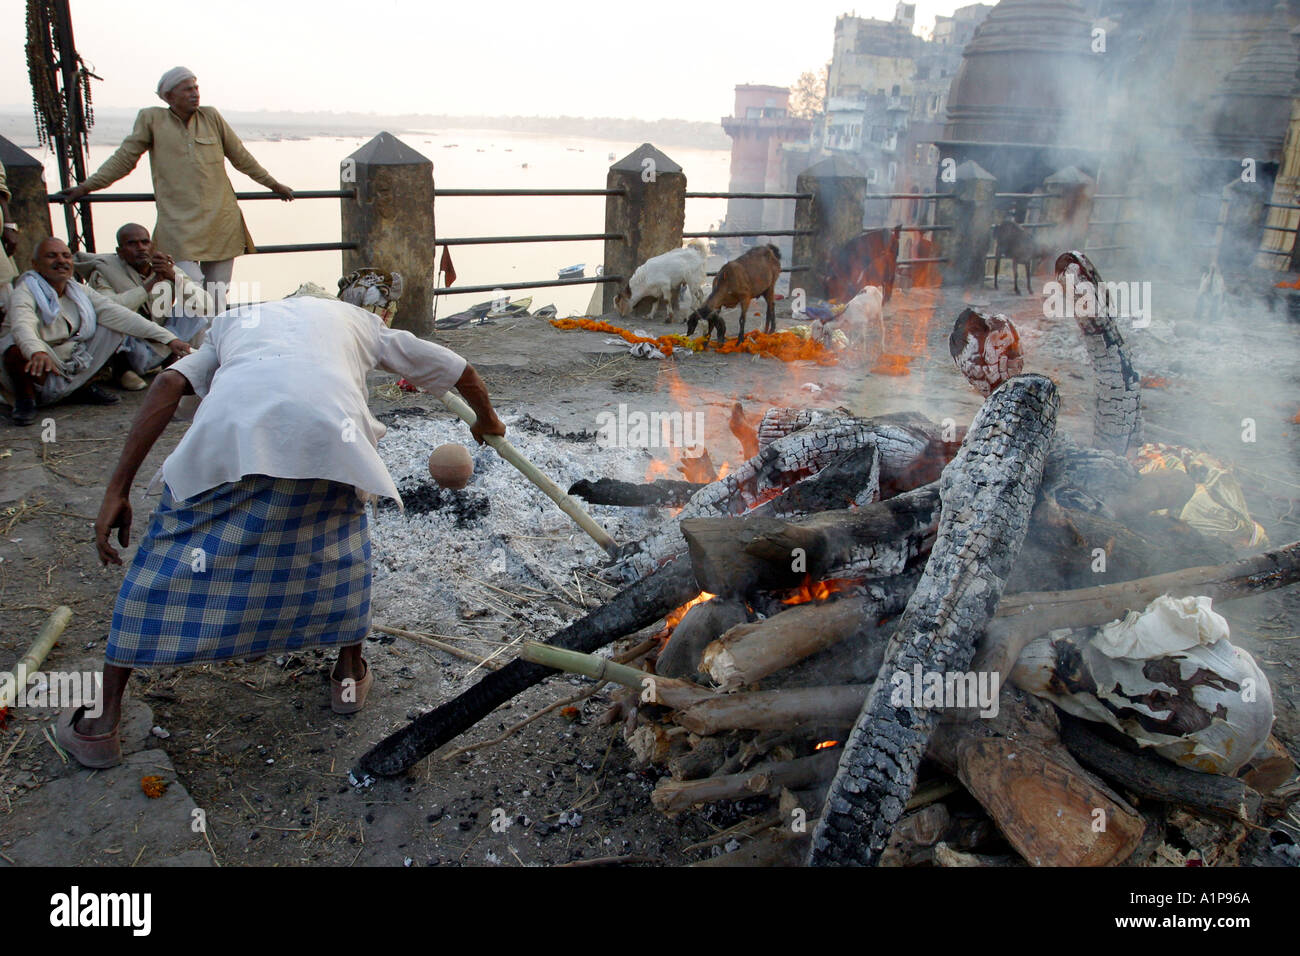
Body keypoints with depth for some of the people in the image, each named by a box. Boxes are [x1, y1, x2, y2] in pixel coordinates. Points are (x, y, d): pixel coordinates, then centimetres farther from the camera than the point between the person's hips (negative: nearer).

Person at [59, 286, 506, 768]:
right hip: (329, 426, 0)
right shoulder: (358, 318, 39)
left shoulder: (234, 319, 39)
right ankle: (350, 675, 40)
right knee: (340, 543, 28)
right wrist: (486, 421, 64)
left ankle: (100, 723, 25)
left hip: (228, 426, 0)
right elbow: (461, 371, 43)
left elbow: (168, 384, 18)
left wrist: (117, 490, 15)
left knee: (165, 563, 16)